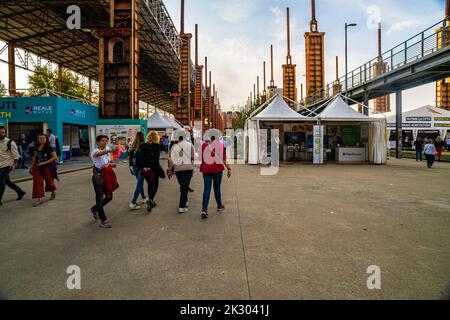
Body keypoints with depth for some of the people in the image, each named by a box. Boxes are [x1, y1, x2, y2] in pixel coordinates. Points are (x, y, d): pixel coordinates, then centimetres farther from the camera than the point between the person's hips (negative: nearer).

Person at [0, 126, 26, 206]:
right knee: (7, 181, 15)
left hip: (7, 165, -7)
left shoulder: (10, 143, -11)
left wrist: (14, 164, -20)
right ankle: (20, 192, 31)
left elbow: (16, 155, -10)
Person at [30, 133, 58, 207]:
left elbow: (55, 157, -16)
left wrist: (45, 162, -21)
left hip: (47, 167, -4)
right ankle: (38, 199, -3)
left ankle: (53, 191, 42)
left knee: (49, 181, 11)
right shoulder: (36, 148, 6)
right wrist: (32, 167, 15)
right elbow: (34, 158, 17)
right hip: (38, 167, 4)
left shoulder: (49, 148, -9)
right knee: (37, 182, -5)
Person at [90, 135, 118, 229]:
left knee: (109, 197, 11)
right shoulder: (95, 151, -12)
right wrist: (109, 150, -59)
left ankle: (94, 209, 37)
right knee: (100, 198, -5)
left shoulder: (107, 152, 10)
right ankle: (103, 221, 4)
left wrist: (109, 164, -16)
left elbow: (112, 164, 9)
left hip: (107, 176, 7)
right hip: (98, 177, -7)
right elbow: (99, 153, -38)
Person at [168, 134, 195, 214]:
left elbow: (171, 160, -2)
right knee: (185, 187, -1)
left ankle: (185, 202, 35)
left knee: (182, 186, 20)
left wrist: (170, 171, 5)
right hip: (188, 168, -2)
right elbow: (193, 158, 3)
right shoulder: (190, 145, -1)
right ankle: (182, 207, -4)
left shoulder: (174, 146, 0)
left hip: (178, 169, 2)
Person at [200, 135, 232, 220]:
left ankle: (204, 209, -10)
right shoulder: (221, 145, -4)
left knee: (206, 189, 2)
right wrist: (229, 168, 0)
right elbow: (224, 159, -7)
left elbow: (200, 158, 4)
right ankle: (219, 206, 32)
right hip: (217, 169, -1)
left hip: (206, 169, 1)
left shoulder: (204, 145, 1)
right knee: (217, 188, 14)